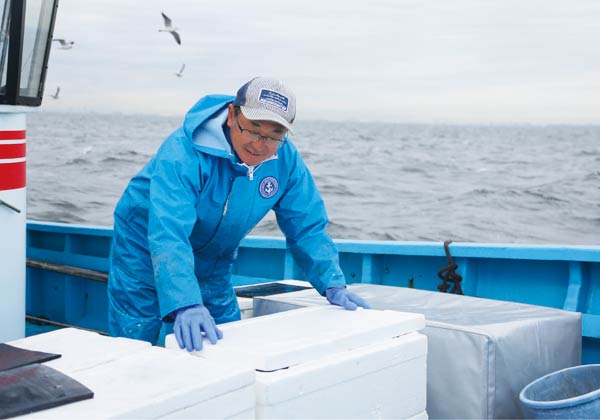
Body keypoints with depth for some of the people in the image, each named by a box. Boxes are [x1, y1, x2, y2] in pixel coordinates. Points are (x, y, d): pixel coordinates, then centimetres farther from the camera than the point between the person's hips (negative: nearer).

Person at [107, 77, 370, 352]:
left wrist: (333, 285, -15)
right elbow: (168, 233, -44)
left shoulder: (286, 159, -15)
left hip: (212, 265, 5)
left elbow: (307, 228, -5)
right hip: (146, 252, -5)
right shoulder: (185, 152, -33)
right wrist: (184, 304, -57)